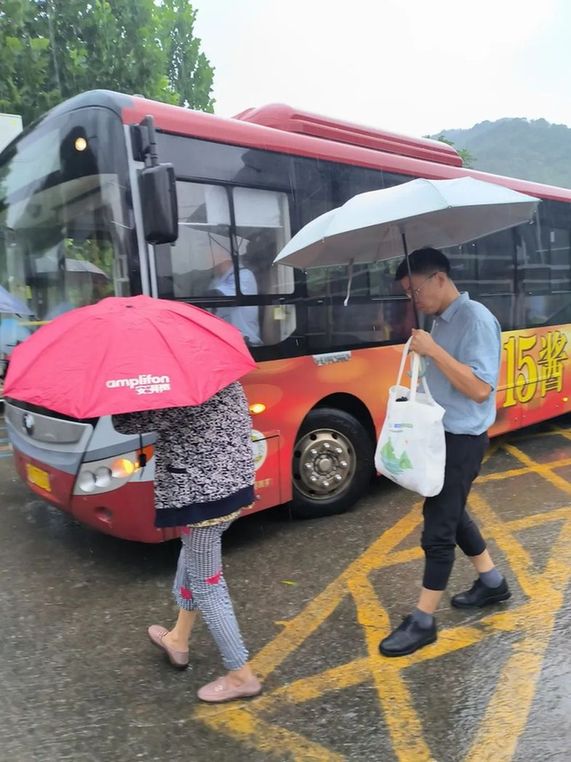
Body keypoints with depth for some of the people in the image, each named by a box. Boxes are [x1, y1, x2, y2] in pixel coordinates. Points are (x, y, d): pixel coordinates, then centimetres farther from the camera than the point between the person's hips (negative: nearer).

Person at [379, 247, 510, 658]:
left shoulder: (476, 319, -19)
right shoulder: (442, 321, 8)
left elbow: (480, 388, -26)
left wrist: (433, 350, -27)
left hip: (463, 439, -9)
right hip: (441, 433, 9)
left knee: (438, 525, -1)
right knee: (452, 513, 21)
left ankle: (423, 621, 13)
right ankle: (492, 582, 42)